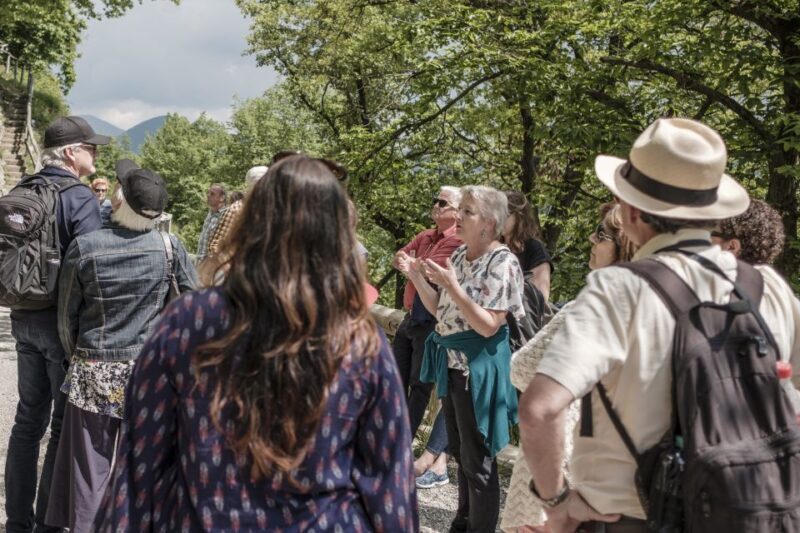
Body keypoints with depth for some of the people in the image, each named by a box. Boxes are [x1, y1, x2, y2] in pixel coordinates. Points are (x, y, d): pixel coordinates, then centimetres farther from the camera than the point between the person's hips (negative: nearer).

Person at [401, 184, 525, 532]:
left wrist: (451, 285, -28)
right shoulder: (459, 255, 7)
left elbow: (488, 325, -22)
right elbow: (441, 311, 11)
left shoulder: (502, 263, -17)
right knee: (459, 450, 20)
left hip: (478, 367, -8)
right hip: (451, 361, 8)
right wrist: (417, 277, -1)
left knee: (477, 457, 4)